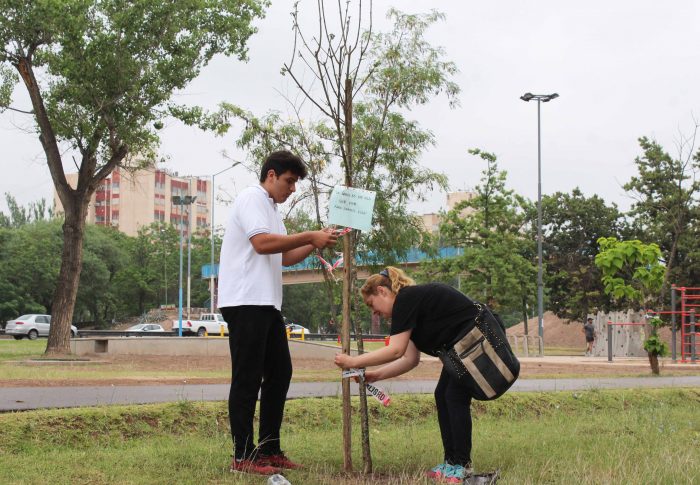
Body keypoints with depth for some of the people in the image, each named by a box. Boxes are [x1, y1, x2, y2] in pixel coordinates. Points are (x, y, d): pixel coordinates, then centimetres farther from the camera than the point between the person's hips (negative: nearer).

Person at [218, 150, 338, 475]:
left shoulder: (270, 208, 23)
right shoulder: (251, 199, -7)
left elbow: (284, 257, 25)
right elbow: (261, 243, -21)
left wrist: (314, 245, 9)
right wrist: (310, 236, -16)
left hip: (266, 303, 10)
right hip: (245, 301, -10)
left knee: (279, 372, 10)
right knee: (248, 378, -8)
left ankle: (269, 450, 16)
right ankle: (243, 457, -4)